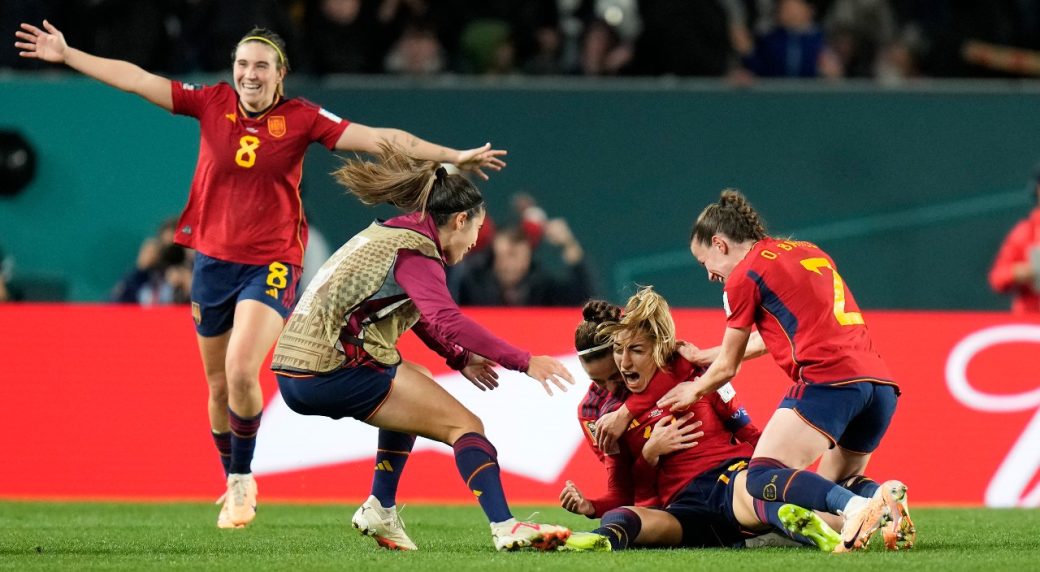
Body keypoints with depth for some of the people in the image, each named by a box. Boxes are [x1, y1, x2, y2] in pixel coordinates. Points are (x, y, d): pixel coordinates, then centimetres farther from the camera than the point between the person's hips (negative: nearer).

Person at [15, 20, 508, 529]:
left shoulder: (301, 119, -6)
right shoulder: (212, 103, 0)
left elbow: (379, 138, -9)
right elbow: (135, 80, 3)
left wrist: (451, 158, -15)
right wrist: (66, 55, 3)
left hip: (271, 264, -3)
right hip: (212, 258, 3)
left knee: (241, 371, -21)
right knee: (218, 384, 11)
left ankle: (243, 478, -1)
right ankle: (233, 487, 30)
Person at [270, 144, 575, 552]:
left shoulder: (390, 234, 21)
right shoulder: (415, 251, -9)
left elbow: (419, 315, 37)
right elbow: (447, 320, -25)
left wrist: (459, 358, 32)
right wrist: (524, 362, -26)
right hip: (332, 372, -10)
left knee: (414, 388, 33)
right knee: (464, 425, -9)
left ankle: (380, 510, 25)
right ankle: (505, 529, -24)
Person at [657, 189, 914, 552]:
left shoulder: (745, 274, 6)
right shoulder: (808, 251, 27)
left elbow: (727, 368, 14)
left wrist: (694, 390, 35)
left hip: (828, 378, -8)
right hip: (880, 383, 8)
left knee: (761, 478, -12)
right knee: (838, 482, 23)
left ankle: (858, 507, -35)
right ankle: (886, 500, -11)